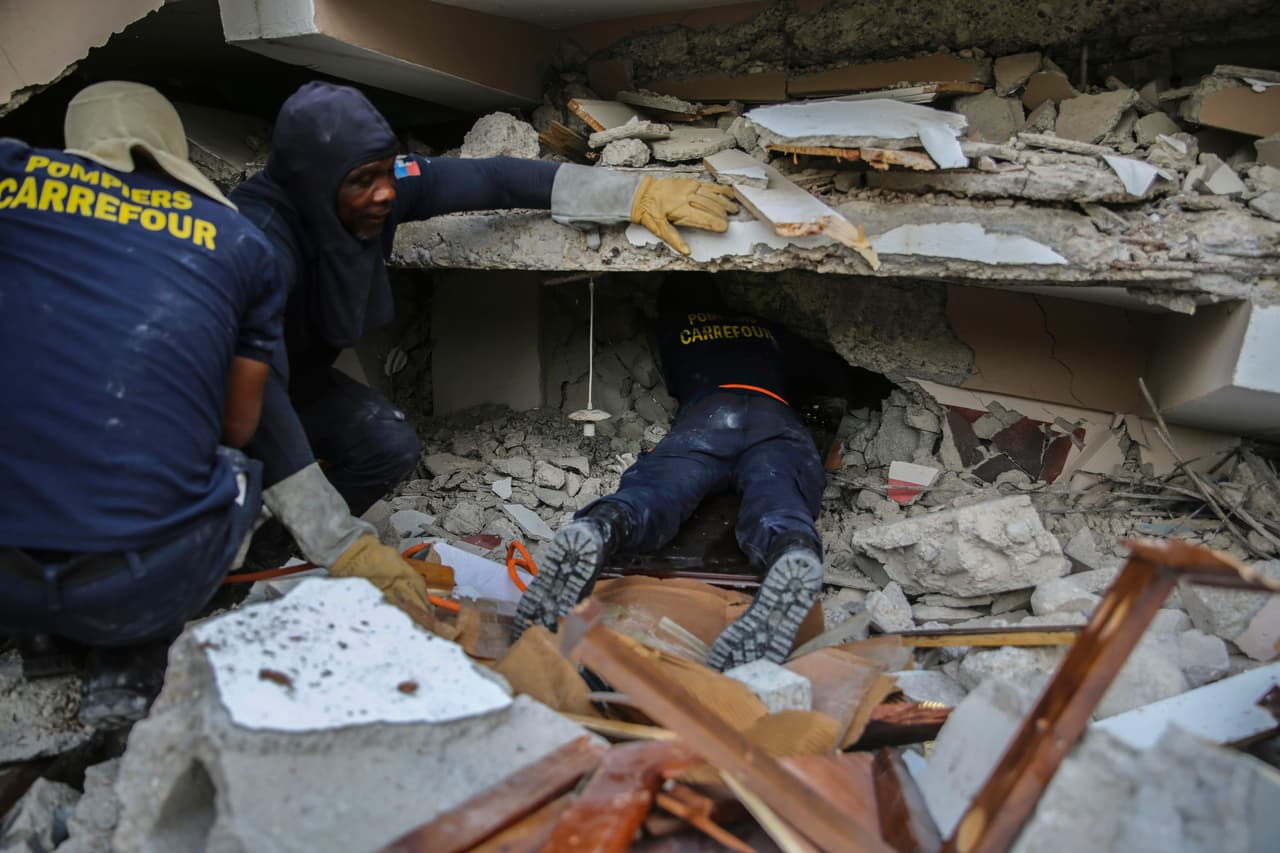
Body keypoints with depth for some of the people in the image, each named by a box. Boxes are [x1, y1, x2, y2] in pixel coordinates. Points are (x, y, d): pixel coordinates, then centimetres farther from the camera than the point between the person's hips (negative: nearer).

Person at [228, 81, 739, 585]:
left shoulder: (386, 184, -23)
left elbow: (496, 180, -17)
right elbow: (257, 395, -48)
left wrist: (635, 195, -20)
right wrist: (343, 545, -53)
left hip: (305, 377, 5)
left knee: (390, 447, -18)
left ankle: (270, 541, 5)